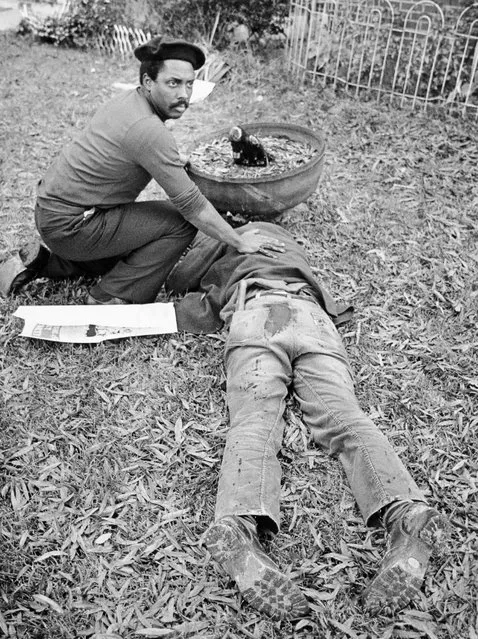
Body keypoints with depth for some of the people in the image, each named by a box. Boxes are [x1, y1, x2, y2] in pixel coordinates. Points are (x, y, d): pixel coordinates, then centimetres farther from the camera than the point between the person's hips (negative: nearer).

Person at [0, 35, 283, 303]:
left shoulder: (128, 100, 4)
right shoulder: (148, 130, -25)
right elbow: (190, 204, -23)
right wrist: (240, 242, -14)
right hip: (70, 226, -10)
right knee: (182, 222, -15)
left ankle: (41, 260, 23)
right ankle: (111, 299, -8)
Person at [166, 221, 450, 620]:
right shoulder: (284, 236, 46)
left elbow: (178, 279, 22)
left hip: (256, 311, -3)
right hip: (313, 317, 4)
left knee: (254, 421, -24)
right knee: (343, 416, -19)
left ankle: (239, 528, -51)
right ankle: (408, 513, -44)